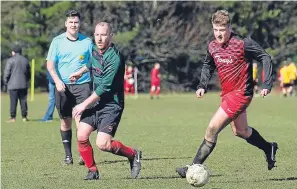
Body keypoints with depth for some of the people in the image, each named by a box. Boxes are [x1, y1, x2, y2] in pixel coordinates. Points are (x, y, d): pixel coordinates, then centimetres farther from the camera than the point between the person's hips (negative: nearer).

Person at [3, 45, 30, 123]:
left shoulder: (10, 60, -6)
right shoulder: (25, 60, 11)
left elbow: (6, 72, -8)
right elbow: (29, 73, 16)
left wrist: (5, 82, 5)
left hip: (13, 84, -4)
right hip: (24, 84, 4)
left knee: (13, 102, -4)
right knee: (23, 101, 7)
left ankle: (13, 117, -5)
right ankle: (24, 117, 6)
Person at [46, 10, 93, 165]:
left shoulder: (87, 42, 6)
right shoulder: (57, 41, 5)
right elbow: (50, 64, 3)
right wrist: (57, 81, -12)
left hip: (82, 85, -1)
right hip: (63, 86, 1)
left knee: (81, 119, -12)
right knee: (65, 121, 5)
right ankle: (68, 155, 14)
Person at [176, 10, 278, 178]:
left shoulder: (243, 44, -19)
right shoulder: (212, 46, 1)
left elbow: (265, 58, -12)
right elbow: (208, 65, 20)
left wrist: (267, 84, -18)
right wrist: (202, 85, 5)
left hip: (240, 94, -8)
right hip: (227, 93, 8)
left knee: (212, 129, -14)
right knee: (240, 131, 24)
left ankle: (194, 168, -10)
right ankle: (269, 148, 49)